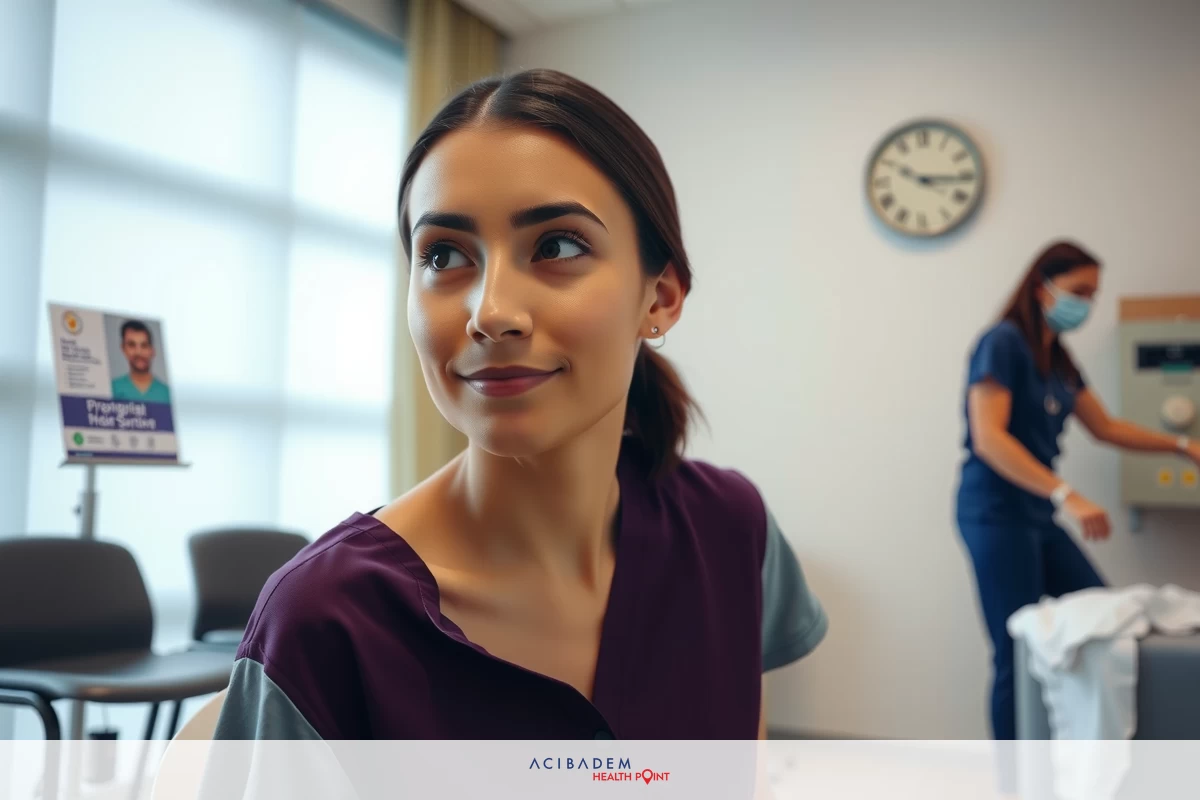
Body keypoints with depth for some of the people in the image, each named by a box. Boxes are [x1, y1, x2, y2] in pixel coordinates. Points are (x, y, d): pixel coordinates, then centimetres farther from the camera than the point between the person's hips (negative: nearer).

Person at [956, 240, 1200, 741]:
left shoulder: (1058, 359, 15)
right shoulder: (1003, 342, -12)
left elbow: (1105, 427, 26)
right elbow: (988, 438, -22)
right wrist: (1066, 495, -28)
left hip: (1037, 517, 9)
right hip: (997, 515, -9)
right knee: (1018, 654, -5)